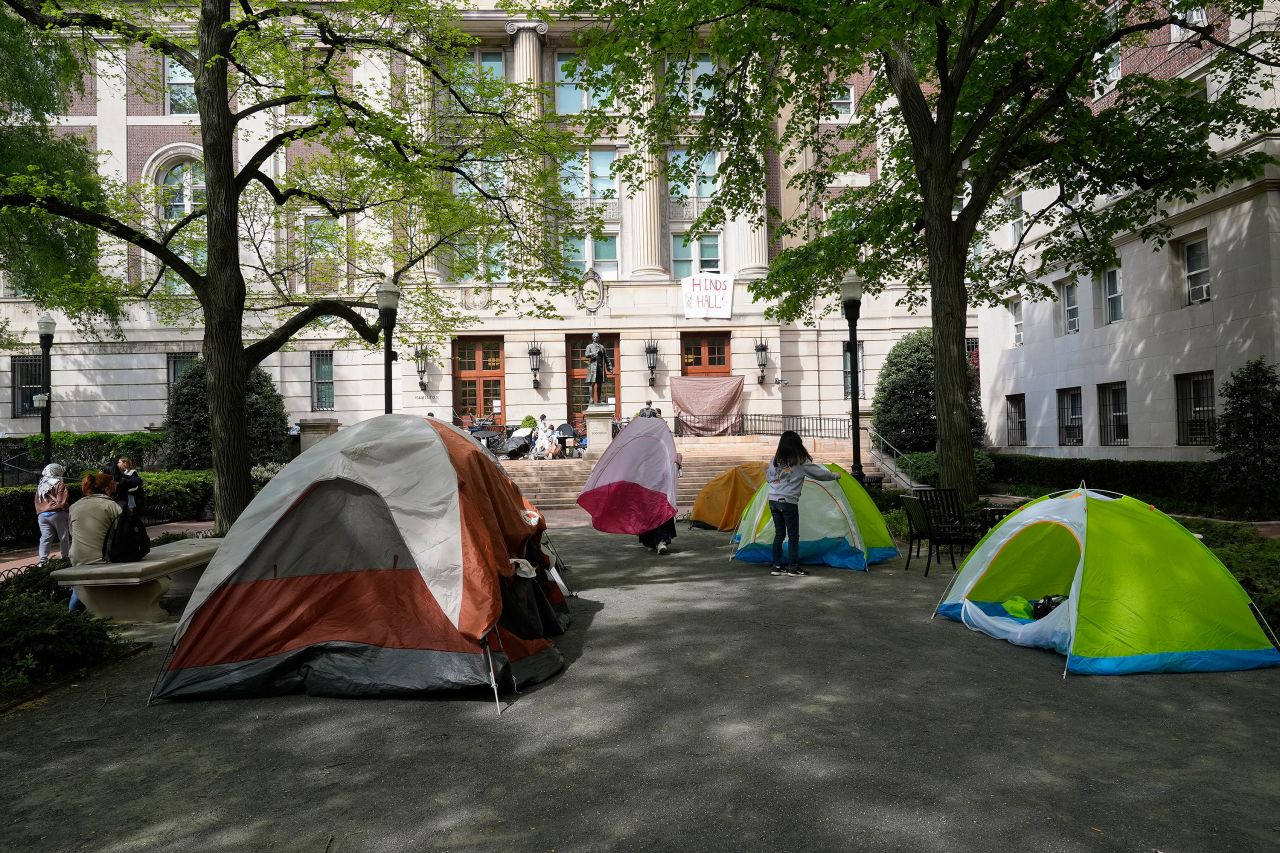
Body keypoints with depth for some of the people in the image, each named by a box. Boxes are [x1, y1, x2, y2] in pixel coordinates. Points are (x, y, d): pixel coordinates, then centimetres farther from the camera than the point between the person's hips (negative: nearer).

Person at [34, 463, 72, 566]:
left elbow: (37, 503, 16)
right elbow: (61, 502, -13)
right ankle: (66, 557, 8)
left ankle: (43, 560, -4)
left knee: (45, 537, 3)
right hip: (57, 514, -6)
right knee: (64, 537, 5)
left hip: (42, 515, 6)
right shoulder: (59, 485, -5)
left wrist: (40, 512, 19)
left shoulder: (40, 486, 16)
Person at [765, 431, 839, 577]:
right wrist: (835, 475, 18)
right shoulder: (801, 461, -7)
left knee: (779, 534, 13)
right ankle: (793, 568, 7)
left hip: (773, 500, 6)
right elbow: (819, 473, 1)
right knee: (793, 536, 4)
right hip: (788, 502, -6)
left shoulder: (776, 459, 7)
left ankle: (776, 566, 15)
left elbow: (768, 478, 18)